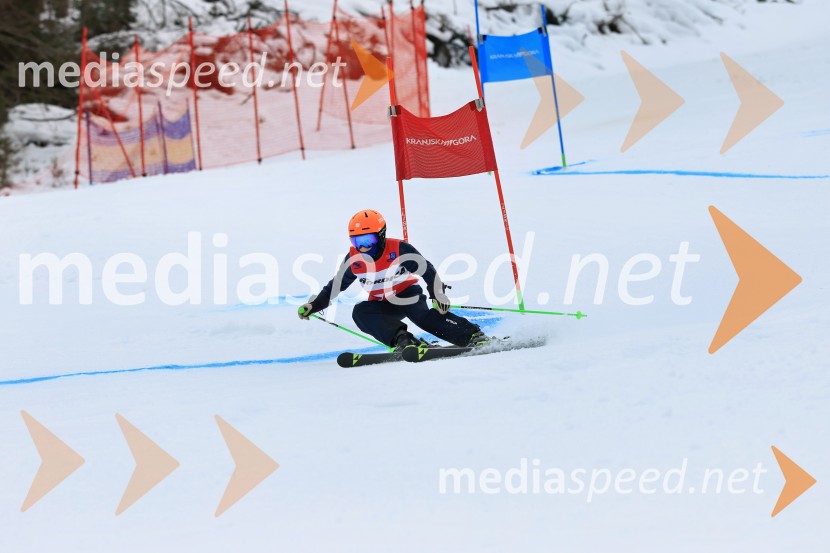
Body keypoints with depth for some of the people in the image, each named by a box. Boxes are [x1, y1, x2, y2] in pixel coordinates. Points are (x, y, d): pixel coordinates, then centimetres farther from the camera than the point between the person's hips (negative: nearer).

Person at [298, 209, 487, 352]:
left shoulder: (399, 249, -19)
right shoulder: (353, 259, -7)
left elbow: (428, 271, -17)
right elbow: (336, 285, 7)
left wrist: (438, 295, -28)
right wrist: (313, 305, 1)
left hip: (408, 295, -4)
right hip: (382, 304, 4)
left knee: (421, 315, -35)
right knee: (360, 312, -27)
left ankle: (472, 335, -37)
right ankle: (400, 338, -40)